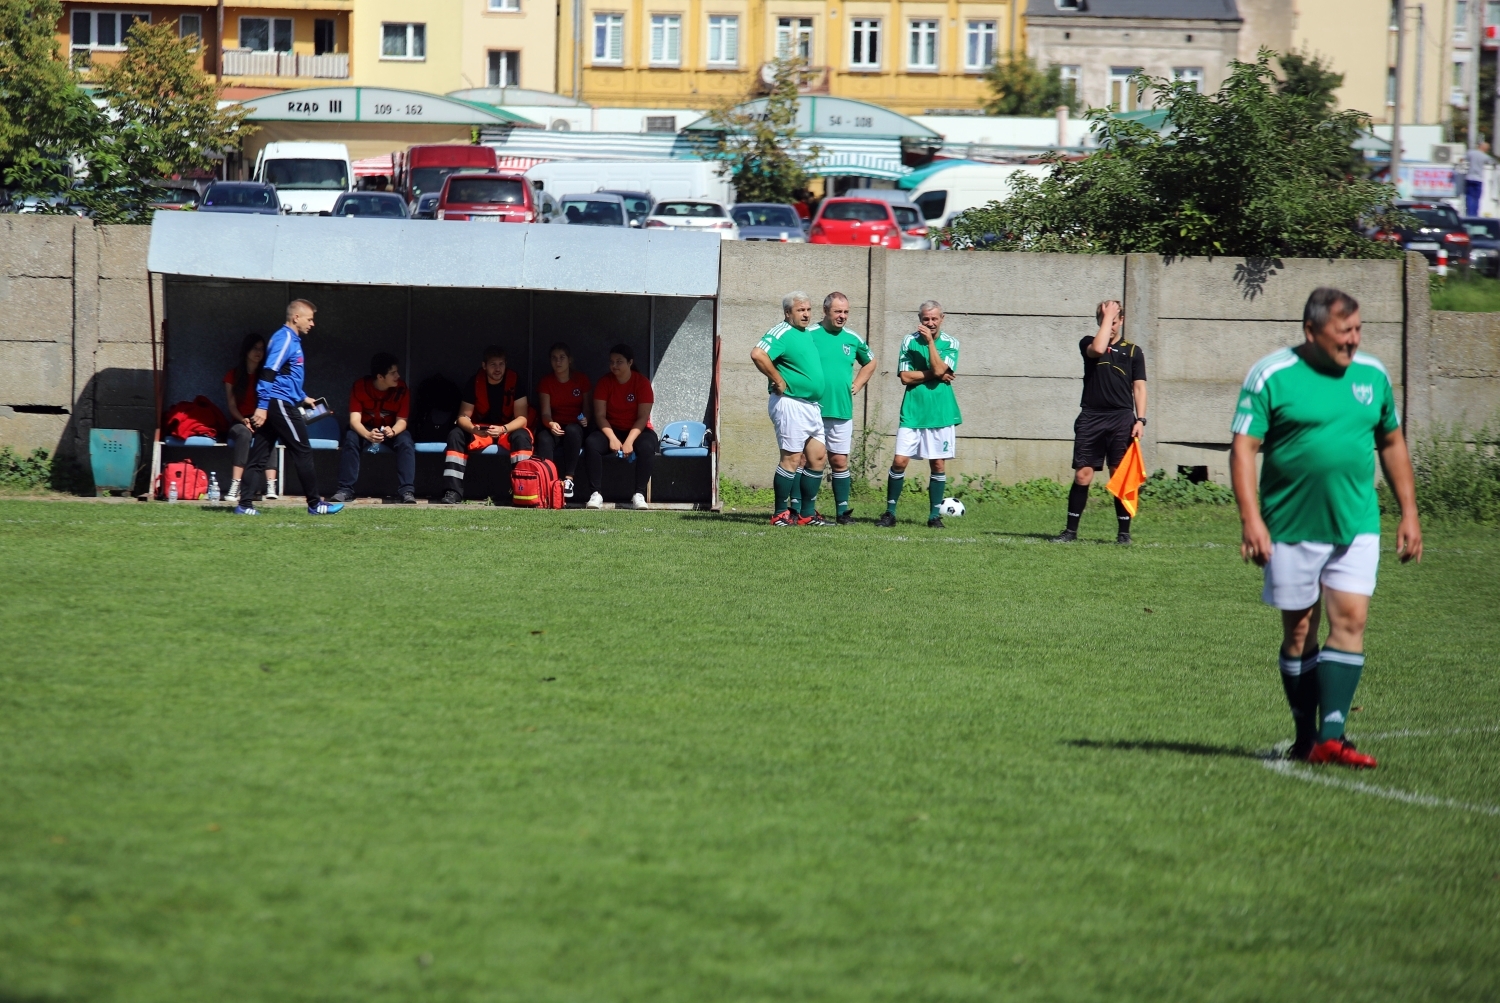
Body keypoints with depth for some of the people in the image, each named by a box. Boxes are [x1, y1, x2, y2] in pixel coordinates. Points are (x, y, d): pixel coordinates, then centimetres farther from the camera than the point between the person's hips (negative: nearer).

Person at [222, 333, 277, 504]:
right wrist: (243, 420, -18)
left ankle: (271, 487, -50)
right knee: (244, 433, -37)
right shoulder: (233, 376, 9)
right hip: (239, 423, -1)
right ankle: (234, 488, -50)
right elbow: (231, 406, 1)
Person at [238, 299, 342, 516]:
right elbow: (269, 372, -19)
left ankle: (245, 504, 0)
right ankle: (315, 504, 2)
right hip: (281, 404, -10)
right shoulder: (285, 338, -12)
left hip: (273, 406, 10)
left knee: (260, 456, 4)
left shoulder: (291, 339, 20)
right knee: (303, 452, -3)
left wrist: (303, 398, 29)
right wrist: (262, 406, -24)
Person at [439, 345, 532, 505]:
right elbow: (463, 416, -9)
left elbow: (521, 418, -15)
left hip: (508, 430, -2)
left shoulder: (514, 381, -12)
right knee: (455, 436, -25)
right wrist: (473, 429, -33)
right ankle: (453, 492, -31)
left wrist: (503, 429, -34)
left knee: (522, 437, -34)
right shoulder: (475, 383, -8)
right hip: (480, 429, 2)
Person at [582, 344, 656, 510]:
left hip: (636, 430, -1)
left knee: (647, 446, -35)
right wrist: (612, 438, -23)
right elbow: (600, 415, -7)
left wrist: (629, 441, -25)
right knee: (591, 443, -30)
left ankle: (639, 494, -30)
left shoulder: (642, 382, -7)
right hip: (611, 430, 1)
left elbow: (643, 417, -11)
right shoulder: (604, 382, -2)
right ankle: (596, 494, -31)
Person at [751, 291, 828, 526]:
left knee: (818, 457, 10)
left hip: (811, 406, 9)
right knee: (792, 458, -7)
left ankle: (807, 514, 17)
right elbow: (758, 354, -29)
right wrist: (778, 380, -21)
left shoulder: (807, 334, 16)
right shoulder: (782, 333, -13)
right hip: (790, 403, -9)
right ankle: (780, 514, 0)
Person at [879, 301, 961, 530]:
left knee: (938, 464, 3)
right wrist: (936, 375, -8)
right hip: (912, 413, 0)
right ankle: (890, 512, 4)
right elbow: (905, 377, -5)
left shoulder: (950, 344, 2)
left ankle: (935, 515, 12)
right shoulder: (909, 341, 3)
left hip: (940, 414, 0)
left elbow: (939, 369, -15)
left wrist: (930, 341, -13)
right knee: (899, 461, -5)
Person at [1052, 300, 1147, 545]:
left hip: (1121, 418, 0)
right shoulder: (1089, 343, 11)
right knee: (1082, 474, -3)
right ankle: (1071, 530, 2)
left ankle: (1124, 532, 3)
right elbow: (1097, 349, -14)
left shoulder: (1133, 351, 11)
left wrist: (1140, 419, -4)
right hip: (1091, 417, 0)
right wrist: (1107, 315, -6)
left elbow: (1139, 387, 8)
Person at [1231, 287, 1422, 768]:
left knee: (1349, 621, -10)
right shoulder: (1271, 376, -6)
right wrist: (1252, 519, -17)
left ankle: (1331, 736, -14)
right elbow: (1243, 448, -8)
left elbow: (1392, 444, 18)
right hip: (1291, 530, -3)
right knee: (1298, 632, 5)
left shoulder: (1373, 376, 8)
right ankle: (1305, 735, 16)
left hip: (1356, 526, 3)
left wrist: (1409, 513, 14)